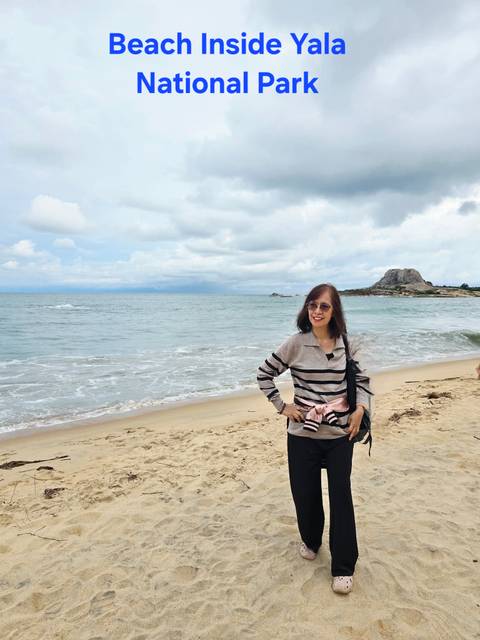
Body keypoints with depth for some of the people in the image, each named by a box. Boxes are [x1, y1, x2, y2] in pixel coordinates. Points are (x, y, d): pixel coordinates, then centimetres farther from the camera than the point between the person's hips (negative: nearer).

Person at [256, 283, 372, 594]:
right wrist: (282, 406, -4)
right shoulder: (295, 344, -9)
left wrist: (361, 408, -3)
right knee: (305, 493, 12)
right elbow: (264, 374, 0)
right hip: (303, 433, -1)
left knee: (341, 496, 4)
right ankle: (310, 540, 41)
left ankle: (344, 567, 20)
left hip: (340, 433, 1)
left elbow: (363, 379, 11)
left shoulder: (347, 345, -1)